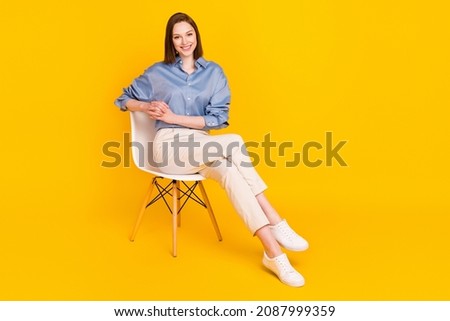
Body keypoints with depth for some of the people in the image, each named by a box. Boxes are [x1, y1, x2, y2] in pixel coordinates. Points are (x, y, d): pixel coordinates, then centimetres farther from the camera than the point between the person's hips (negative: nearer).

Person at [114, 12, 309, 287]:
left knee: (228, 170, -35)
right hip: (170, 145, -2)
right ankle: (276, 223, -32)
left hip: (201, 147, 2)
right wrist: (148, 106, -4)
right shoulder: (158, 73, 9)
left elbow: (218, 118, 0)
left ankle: (273, 252, -40)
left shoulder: (214, 72, 10)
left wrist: (175, 118, -10)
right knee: (234, 143, -31)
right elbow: (125, 100, 19)